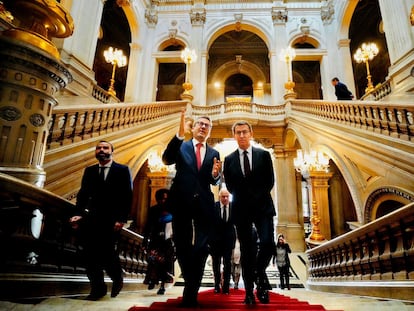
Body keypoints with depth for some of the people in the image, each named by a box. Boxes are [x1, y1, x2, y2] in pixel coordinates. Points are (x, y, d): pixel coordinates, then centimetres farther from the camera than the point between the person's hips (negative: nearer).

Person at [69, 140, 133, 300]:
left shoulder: (122, 170, 4)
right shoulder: (89, 171, 16)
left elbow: (127, 196, -2)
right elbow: (83, 194, 10)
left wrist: (121, 219, -12)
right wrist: (78, 214, -7)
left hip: (111, 219, -4)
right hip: (91, 218, 4)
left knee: (107, 253, -6)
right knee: (91, 255, 2)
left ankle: (117, 279, 24)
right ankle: (97, 288, 19)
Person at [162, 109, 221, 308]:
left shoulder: (214, 154, 15)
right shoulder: (181, 146, 10)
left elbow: (214, 182, 6)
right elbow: (166, 160, -11)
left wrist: (215, 174, -19)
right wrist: (179, 134, -22)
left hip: (204, 204, 2)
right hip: (182, 202, -1)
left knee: (201, 248, 1)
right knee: (182, 246, 7)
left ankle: (191, 293, 13)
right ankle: (192, 284, 29)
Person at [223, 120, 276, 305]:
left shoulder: (264, 155, 6)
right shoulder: (229, 160, 8)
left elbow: (270, 181, 4)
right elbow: (230, 186, 8)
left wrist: (256, 197, -3)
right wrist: (246, 199, 1)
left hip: (262, 206, 0)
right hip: (242, 209, 1)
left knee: (267, 243, -13)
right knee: (246, 250, 4)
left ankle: (259, 272, 18)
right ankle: (249, 291, 12)